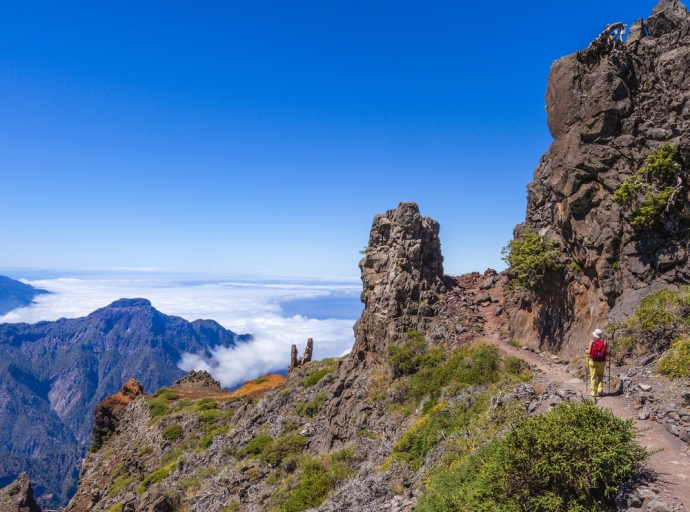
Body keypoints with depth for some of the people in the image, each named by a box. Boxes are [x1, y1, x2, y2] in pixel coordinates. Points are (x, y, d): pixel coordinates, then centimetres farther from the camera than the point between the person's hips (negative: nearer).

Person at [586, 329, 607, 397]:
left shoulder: (592, 341, -6)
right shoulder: (604, 341, -1)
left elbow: (589, 351, -9)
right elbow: (606, 352, -4)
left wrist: (586, 351, 13)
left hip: (593, 361, -2)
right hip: (602, 361, 2)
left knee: (593, 377, 6)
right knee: (600, 376, 18)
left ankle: (593, 392, 7)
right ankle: (600, 390, 6)